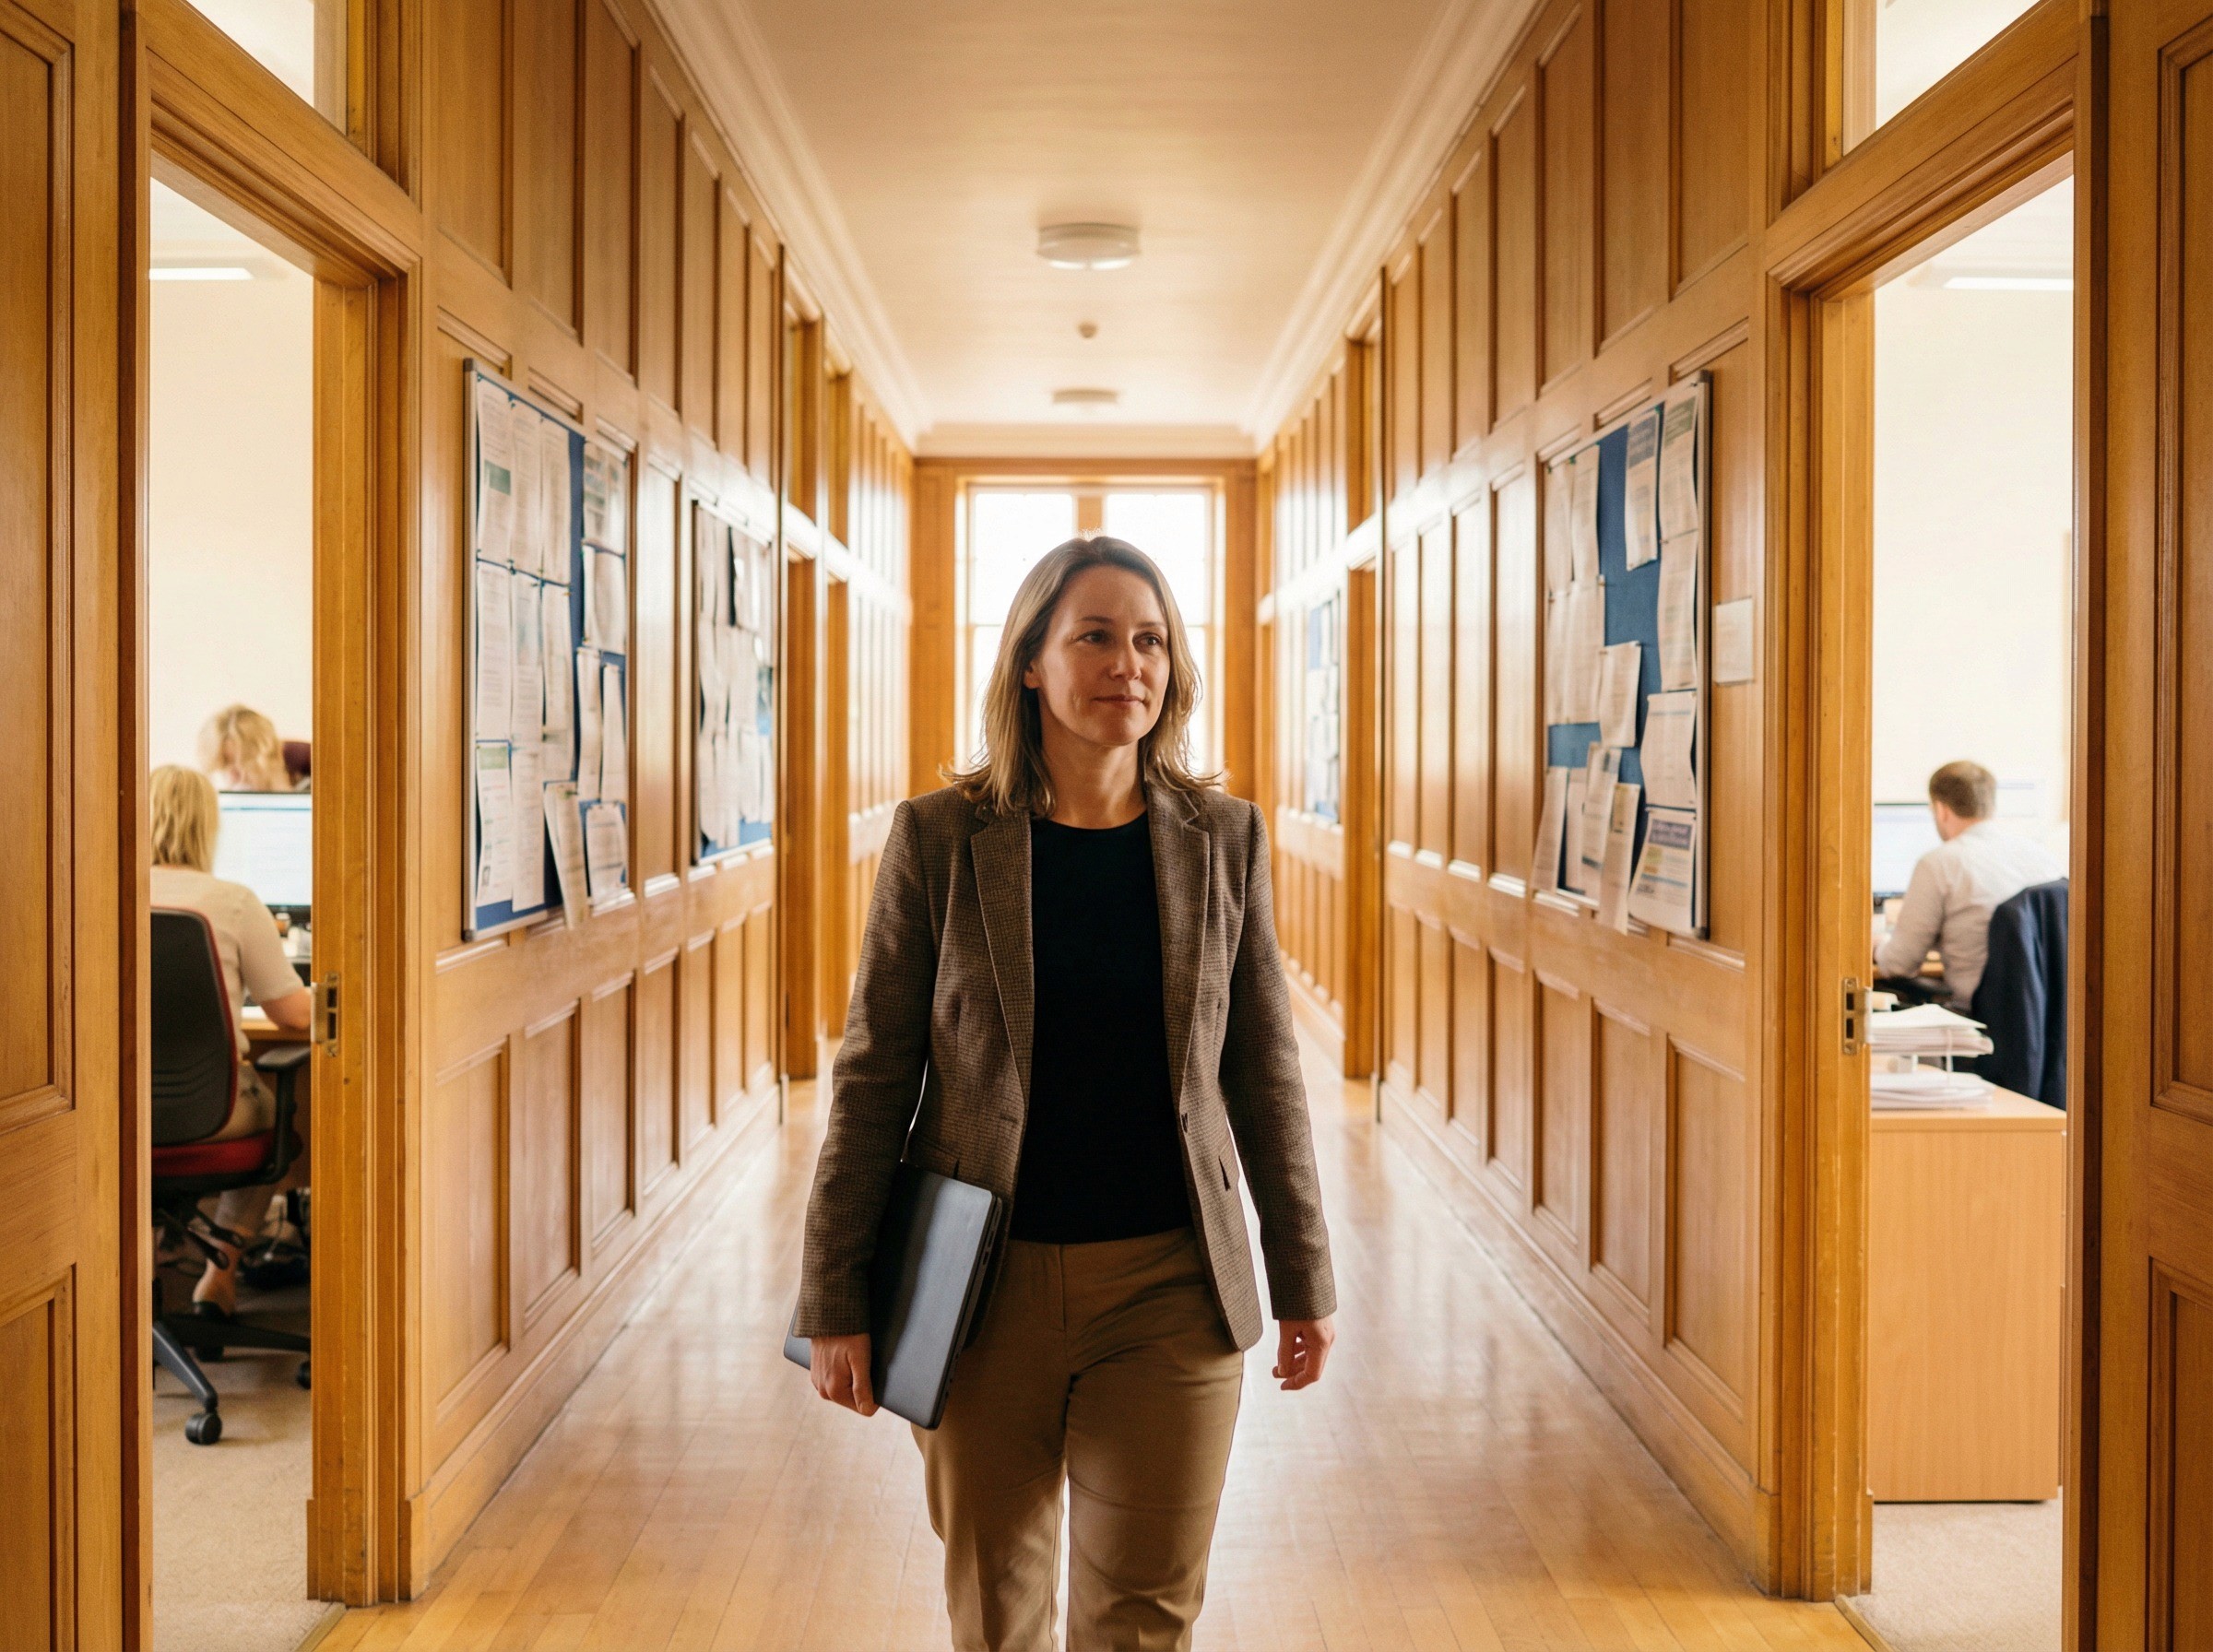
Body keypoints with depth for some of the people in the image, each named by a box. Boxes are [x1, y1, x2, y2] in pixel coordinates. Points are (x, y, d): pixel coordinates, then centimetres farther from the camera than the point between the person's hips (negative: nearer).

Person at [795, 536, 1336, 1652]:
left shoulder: (1223, 838, 1)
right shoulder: (938, 837, -5)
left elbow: (1264, 1070, 6)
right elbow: (873, 1075, -3)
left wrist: (1304, 1279, 8)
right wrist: (835, 1300, -3)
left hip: (1169, 1289, 1)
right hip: (987, 1284, -1)